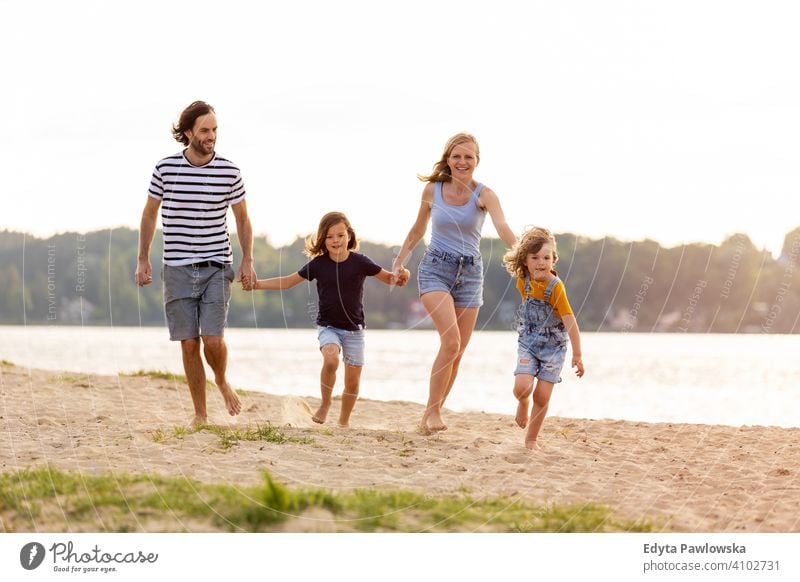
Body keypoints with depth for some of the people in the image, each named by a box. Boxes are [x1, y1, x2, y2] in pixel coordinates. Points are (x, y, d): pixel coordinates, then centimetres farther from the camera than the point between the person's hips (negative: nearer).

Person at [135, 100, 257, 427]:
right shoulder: (165, 169, -2)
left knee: (213, 340, -12)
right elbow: (149, 215, 10)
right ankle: (200, 414, 11)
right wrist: (143, 260, 8)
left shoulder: (229, 172, -1)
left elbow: (242, 219, 10)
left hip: (217, 268, 0)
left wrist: (247, 261, 3)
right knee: (189, 344, 1)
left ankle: (222, 382, 20)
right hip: (178, 269, 0)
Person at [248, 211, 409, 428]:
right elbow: (287, 282, 5)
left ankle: (344, 420, 27)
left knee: (352, 382, 2)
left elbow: (388, 278, 3)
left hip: (354, 329, 1)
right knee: (331, 359, -30)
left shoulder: (360, 262, -9)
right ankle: (325, 404, -7)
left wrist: (400, 276, -19)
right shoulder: (318, 264, -6)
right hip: (328, 326, -1)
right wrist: (257, 284, -1)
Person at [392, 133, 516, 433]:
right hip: (435, 269, -2)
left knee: (457, 352, 5)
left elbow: (502, 227, -26)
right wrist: (400, 259, 13)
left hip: (469, 273, 2)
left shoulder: (484, 195, -8)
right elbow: (418, 229, 14)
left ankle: (433, 413, 20)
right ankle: (432, 411, -12)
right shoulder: (433, 190, -3)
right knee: (451, 341, -21)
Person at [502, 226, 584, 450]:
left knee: (542, 396, -4)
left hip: (553, 347, -3)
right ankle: (523, 403, 20)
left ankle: (531, 439, 12)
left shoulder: (555, 287, -23)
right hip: (528, 343, 3)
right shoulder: (524, 281, -7)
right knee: (522, 388, -16)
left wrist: (577, 355, -23)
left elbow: (570, 321, -23)